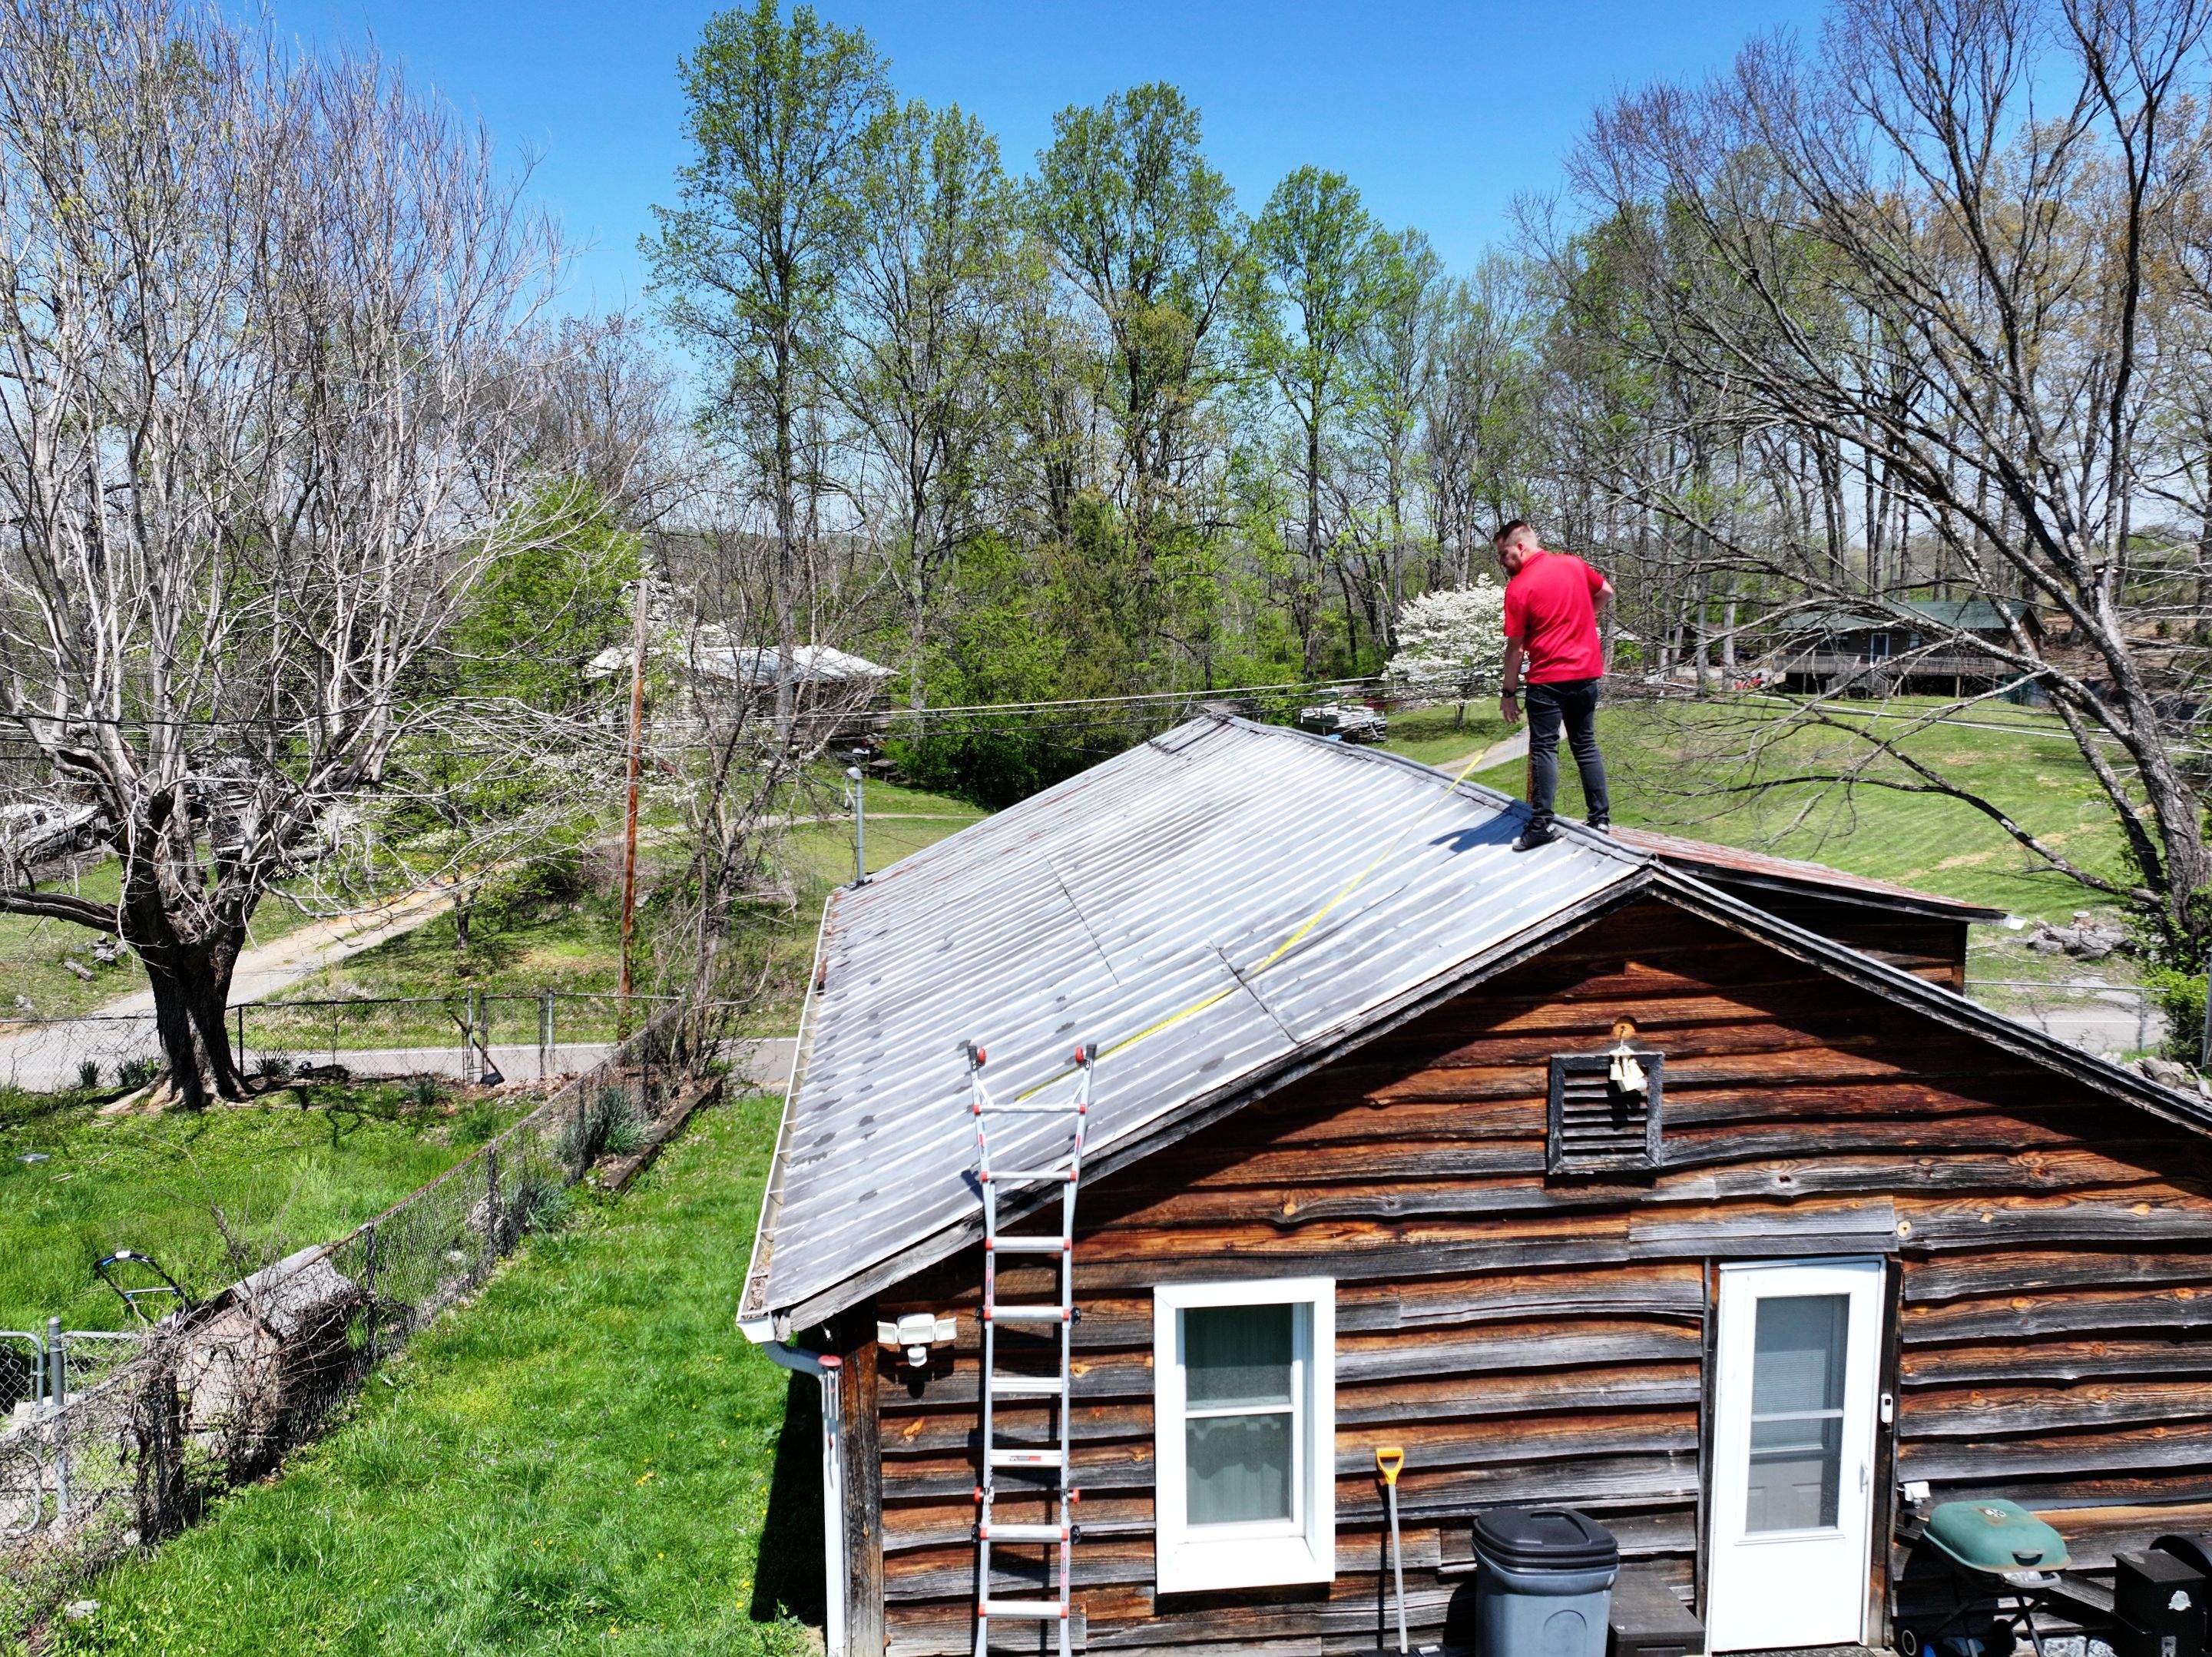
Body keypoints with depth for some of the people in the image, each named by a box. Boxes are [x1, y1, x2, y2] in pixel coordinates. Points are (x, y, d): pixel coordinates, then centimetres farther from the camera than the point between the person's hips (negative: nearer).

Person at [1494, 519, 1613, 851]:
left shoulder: (1518, 588, -12)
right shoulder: (1573, 564, 4)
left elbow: (1515, 647, -10)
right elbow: (1606, 593, 20)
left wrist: (1509, 693, -3)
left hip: (1548, 679, -6)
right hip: (1587, 672, 6)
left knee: (1545, 749, -1)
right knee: (1586, 744, 15)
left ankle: (1542, 825, -2)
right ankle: (1601, 815, 18)